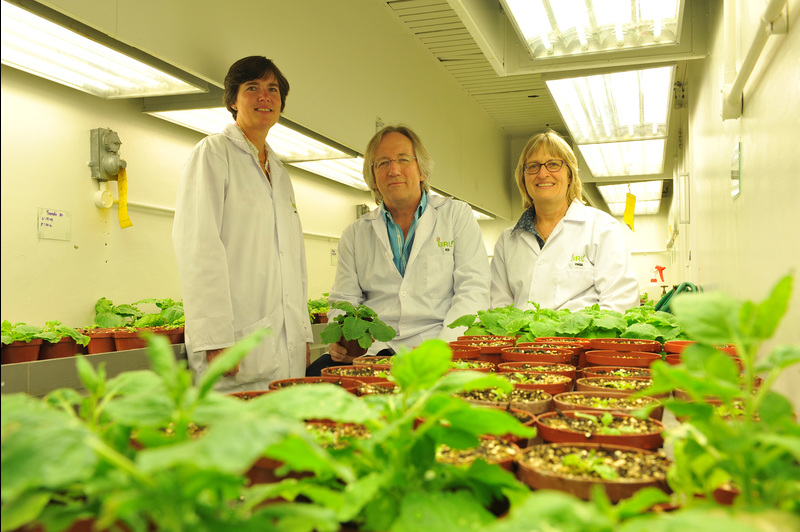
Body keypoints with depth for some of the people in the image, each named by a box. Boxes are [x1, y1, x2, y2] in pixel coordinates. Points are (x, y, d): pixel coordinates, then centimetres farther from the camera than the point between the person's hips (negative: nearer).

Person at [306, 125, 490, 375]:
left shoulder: (457, 215, 10)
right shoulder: (355, 234, 18)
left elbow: (473, 291, 1)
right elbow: (343, 301, 16)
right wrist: (341, 340, -8)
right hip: (369, 351, 3)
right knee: (316, 372, -26)